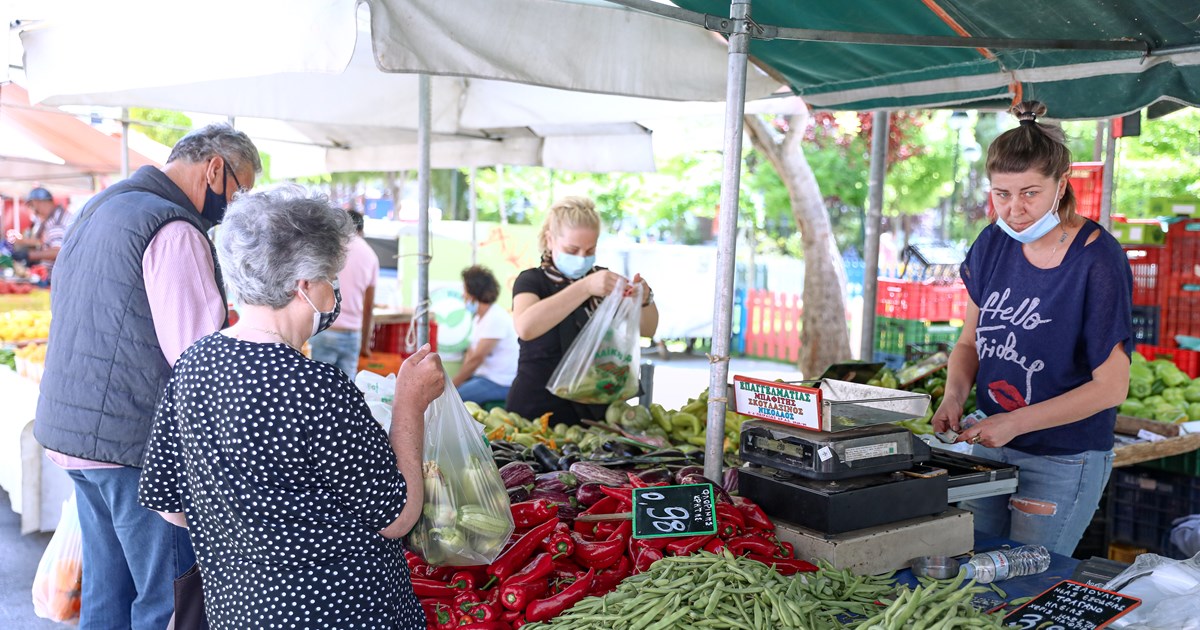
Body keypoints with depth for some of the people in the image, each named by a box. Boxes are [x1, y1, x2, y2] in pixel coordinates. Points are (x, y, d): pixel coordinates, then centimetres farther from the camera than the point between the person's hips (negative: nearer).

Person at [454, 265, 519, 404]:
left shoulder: (496, 318, -18)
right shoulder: (478, 318, 14)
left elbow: (476, 358, -19)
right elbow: (470, 353, 12)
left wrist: (451, 386, -15)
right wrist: (458, 380, -2)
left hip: (500, 384, -9)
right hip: (484, 376, 9)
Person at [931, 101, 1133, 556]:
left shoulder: (1098, 260, -17)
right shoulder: (993, 244, -1)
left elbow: (1111, 386, -17)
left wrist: (1016, 422, -24)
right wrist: (954, 395, -10)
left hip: (1064, 462, -5)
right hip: (989, 444, 5)